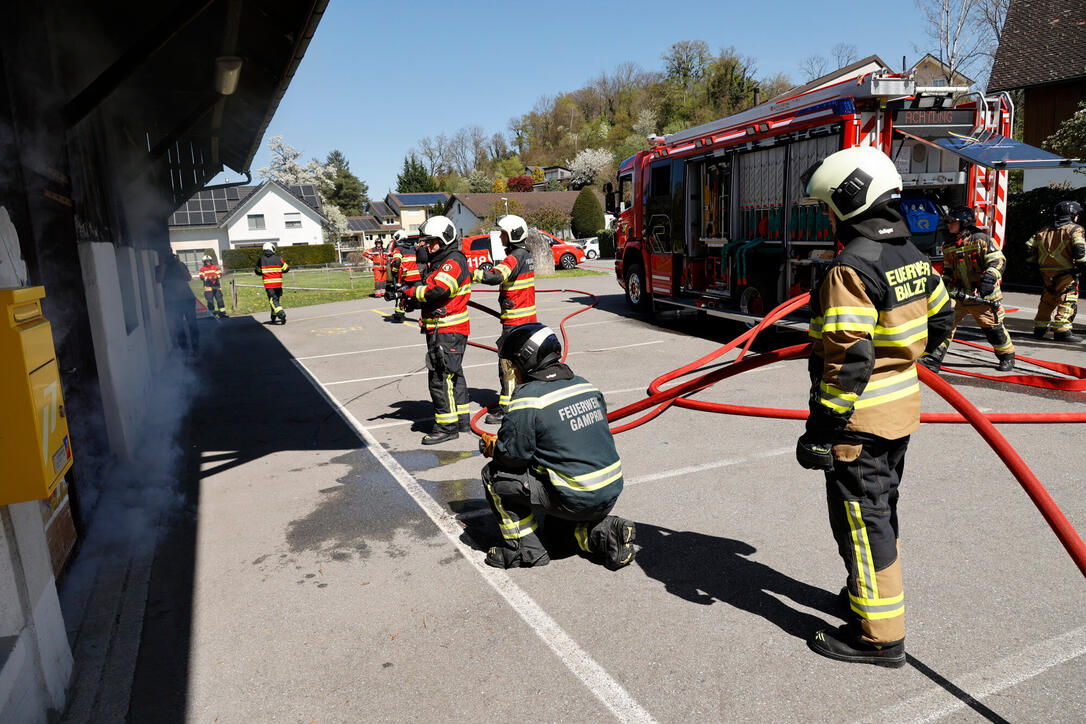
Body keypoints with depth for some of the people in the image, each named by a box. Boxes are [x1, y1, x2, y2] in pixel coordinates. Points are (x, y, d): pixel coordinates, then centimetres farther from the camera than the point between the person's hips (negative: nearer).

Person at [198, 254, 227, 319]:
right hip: (208, 287, -2)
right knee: (210, 301, -4)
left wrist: (216, 277, -15)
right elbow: (201, 277, -3)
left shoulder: (215, 267, 13)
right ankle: (212, 313, 4)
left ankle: (222, 312, 4)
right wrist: (208, 278, -18)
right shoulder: (202, 269, 7)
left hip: (216, 287, 2)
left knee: (219, 299, 1)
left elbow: (220, 274, 4)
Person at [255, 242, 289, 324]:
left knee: (273, 300, -4)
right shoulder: (278, 258, -2)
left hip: (268, 284, -2)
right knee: (276, 299, 18)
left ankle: (281, 314, -27)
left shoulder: (261, 260, 0)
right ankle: (273, 317, 27)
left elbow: (257, 272, 9)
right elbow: (286, 269, 3)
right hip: (278, 283, 2)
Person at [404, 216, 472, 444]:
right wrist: (413, 295, 0)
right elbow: (427, 289, 20)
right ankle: (461, 420, 27)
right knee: (453, 375, 17)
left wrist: (412, 291, -14)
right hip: (441, 330, 11)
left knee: (441, 378, -9)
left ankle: (447, 427, -3)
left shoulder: (454, 262, -14)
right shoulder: (439, 262, 19)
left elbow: (438, 291, -27)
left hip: (447, 332, -11)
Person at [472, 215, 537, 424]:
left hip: (515, 321, -10)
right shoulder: (525, 255, 13)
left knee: (508, 362, -6)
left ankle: (506, 409, -3)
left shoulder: (515, 258, -18)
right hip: (528, 318, 10)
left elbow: (495, 276, -34)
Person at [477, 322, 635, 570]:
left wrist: (491, 446, 10)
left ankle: (525, 549, 8)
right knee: (556, 531, 34)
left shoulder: (528, 400, -16)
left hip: (575, 500, -8)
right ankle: (605, 533, 10)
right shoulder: (585, 385, 7)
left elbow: (514, 454, -12)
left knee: (494, 474, 5)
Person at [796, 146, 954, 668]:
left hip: (861, 415, -9)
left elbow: (848, 359, -27)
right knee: (880, 507, 23)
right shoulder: (911, 256, 7)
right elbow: (941, 318, 20)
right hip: (902, 407, 10)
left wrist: (822, 427, -22)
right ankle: (876, 591, 41)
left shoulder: (852, 267, -22)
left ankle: (879, 635, 13)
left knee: (860, 517, 2)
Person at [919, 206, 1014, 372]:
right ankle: (935, 358, -15)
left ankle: (1007, 357, 30)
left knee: (993, 329, 8)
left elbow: (999, 261, -13)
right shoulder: (949, 247, 11)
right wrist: (943, 284, 2)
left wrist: (990, 277, -28)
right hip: (959, 295, 5)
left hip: (983, 296, -4)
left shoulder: (981, 240, -8)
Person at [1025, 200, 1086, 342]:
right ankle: (1061, 330, -13)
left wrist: (1037, 262, 22)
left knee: (1047, 299, 20)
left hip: (1046, 273, 6)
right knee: (1068, 300, -3)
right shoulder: (1074, 229, -3)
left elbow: (1029, 248, 11)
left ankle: (1039, 328, 28)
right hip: (1066, 273, -6)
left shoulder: (1044, 231, 14)